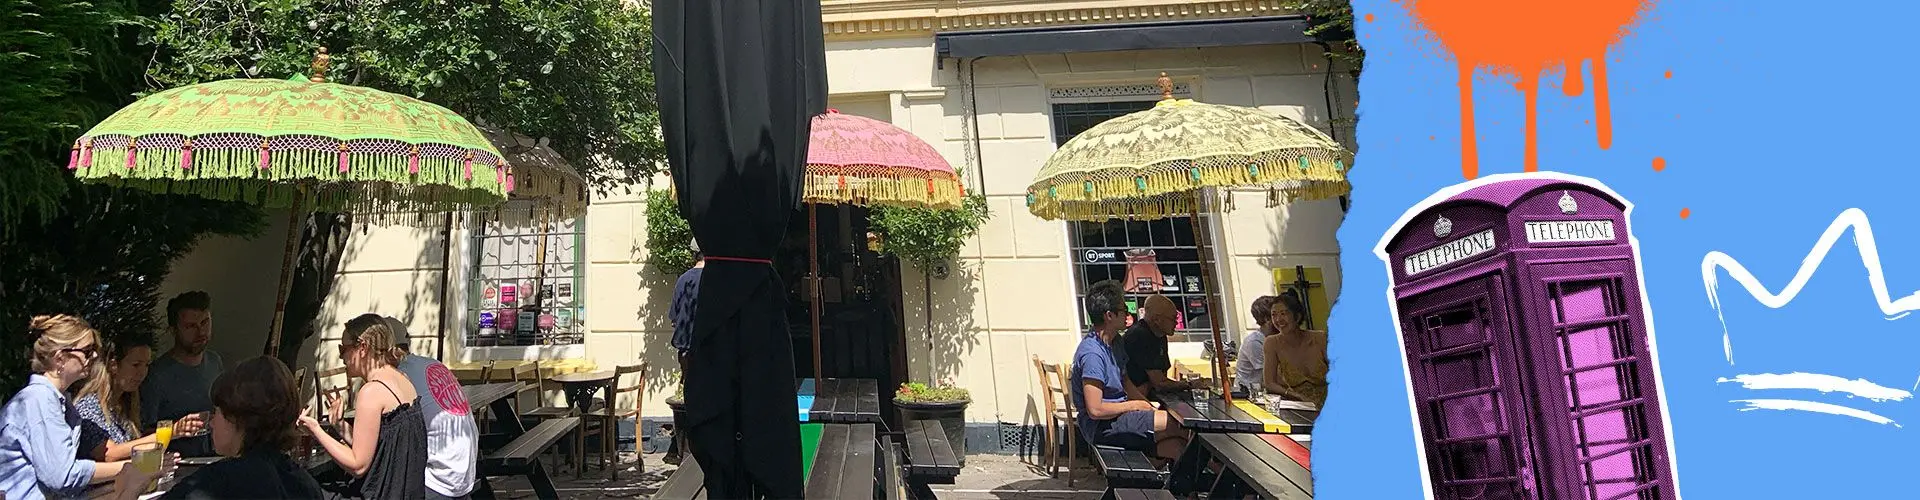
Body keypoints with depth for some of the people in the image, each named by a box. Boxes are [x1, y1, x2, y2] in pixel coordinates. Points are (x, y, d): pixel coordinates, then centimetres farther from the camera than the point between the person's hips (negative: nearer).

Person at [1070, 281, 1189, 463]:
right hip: (1102, 427, -9)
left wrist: (1148, 406, 6)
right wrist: (1133, 405, -11)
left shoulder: (1115, 342, 10)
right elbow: (1095, 410, -24)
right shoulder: (1092, 353, -22)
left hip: (1117, 417, 9)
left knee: (1174, 446, -9)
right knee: (1178, 424, -13)